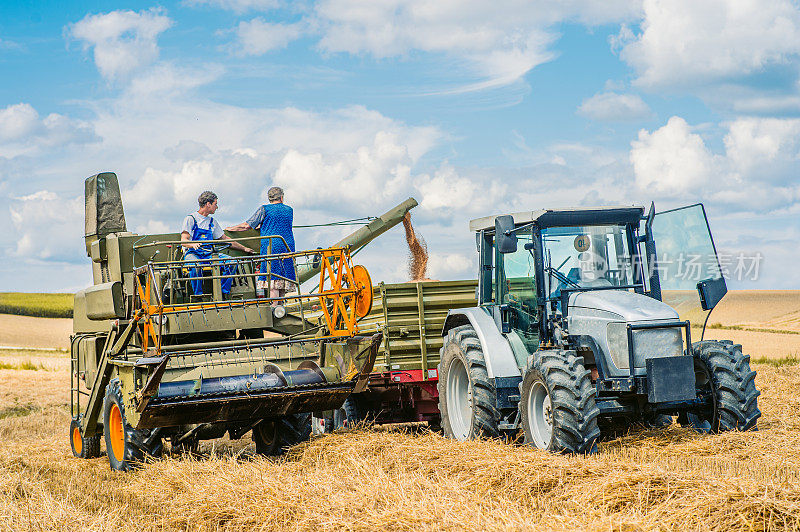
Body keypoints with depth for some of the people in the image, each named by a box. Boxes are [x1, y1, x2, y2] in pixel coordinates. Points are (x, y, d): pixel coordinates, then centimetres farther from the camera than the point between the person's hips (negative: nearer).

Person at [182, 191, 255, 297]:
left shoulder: (212, 222, 20)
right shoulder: (190, 219, 1)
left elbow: (225, 239, 28)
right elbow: (183, 241, -9)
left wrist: (244, 248, 28)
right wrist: (193, 244, -32)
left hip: (209, 254, 6)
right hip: (192, 254, -6)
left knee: (231, 262, -18)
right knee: (196, 265, -41)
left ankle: (223, 293, -13)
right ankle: (198, 295, -26)